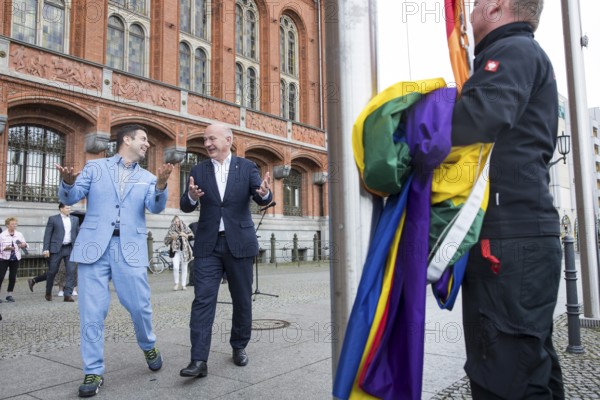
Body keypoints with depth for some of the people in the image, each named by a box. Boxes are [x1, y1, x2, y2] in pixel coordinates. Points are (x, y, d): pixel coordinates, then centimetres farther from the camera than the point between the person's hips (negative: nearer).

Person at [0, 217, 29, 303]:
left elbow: (25, 244, 7)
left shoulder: (19, 235, 5)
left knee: (13, 277, 4)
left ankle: (9, 295, 16)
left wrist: (24, 245, -15)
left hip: (15, 259, 2)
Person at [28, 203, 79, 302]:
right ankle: (48, 293, 26)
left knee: (71, 271, -7)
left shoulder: (75, 219, 11)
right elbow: (47, 235, -1)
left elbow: (78, 234, 14)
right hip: (56, 249, -3)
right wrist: (46, 249, -9)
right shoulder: (53, 219, 1)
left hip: (70, 249, 3)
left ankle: (68, 295, -4)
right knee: (52, 271, 4)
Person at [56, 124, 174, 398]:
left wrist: (161, 185, -24)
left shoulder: (147, 178, 13)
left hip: (130, 249, 1)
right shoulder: (95, 167, 9)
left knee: (140, 306, 2)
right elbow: (69, 198, 4)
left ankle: (149, 346, 31)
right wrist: (68, 182, -20)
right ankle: (93, 372, 14)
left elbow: (156, 207, -3)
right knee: (92, 312, 0)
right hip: (94, 247, -1)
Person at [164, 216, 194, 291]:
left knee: (184, 268, 4)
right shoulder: (171, 230, 5)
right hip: (176, 251, -1)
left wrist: (185, 235, -11)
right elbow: (166, 241, 4)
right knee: (175, 267, -14)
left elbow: (191, 235, 6)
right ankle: (176, 284, 3)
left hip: (184, 250, 1)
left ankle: (183, 285, 12)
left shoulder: (184, 228, 5)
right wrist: (171, 238, -15)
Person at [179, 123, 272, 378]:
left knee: (242, 300, 9)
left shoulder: (247, 167, 2)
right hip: (208, 245, 1)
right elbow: (185, 207, 0)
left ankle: (239, 346, 29)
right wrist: (192, 197, -24)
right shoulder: (198, 171, 6)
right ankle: (199, 360, -3)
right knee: (202, 300, -6)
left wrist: (264, 193, -31)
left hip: (239, 243, 0)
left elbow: (262, 200, -7)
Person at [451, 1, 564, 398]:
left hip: (508, 238, -11)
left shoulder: (513, 51, -4)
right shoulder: (527, 56, 28)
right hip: (523, 234, 11)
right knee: (532, 362, 17)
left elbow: (482, 117, -25)